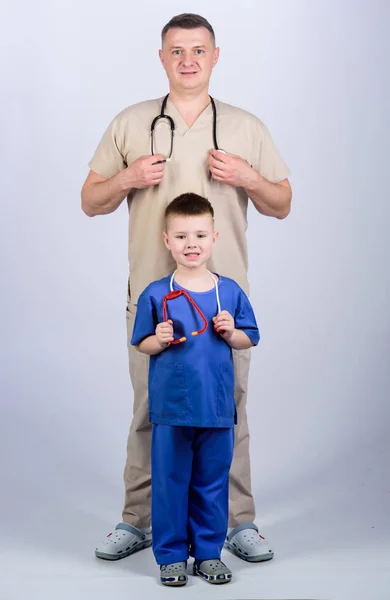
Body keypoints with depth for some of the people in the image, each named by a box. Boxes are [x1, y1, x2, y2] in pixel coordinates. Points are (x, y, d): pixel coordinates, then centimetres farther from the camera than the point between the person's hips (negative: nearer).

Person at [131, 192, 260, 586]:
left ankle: (208, 552, 25)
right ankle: (171, 554, 19)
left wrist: (231, 332, -11)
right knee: (170, 481, 6)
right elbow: (141, 345, 4)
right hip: (171, 406, -1)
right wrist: (159, 340, -16)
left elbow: (249, 339, 9)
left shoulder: (230, 292, 2)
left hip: (217, 406, 1)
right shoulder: (156, 294, -2)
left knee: (212, 481, 11)